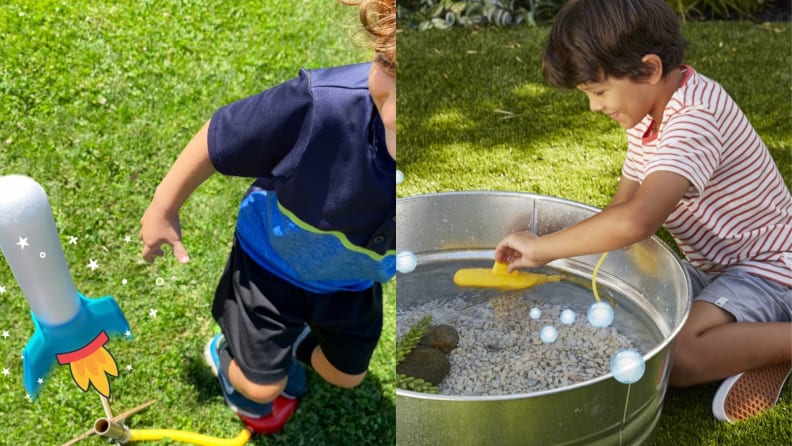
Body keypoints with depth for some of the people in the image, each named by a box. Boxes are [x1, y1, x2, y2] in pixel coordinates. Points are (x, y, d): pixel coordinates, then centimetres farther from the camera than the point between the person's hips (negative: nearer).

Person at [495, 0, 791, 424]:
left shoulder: (696, 119, -30)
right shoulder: (649, 113, 2)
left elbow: (636, 220, -44)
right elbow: (621, 206, 9)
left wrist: (543, 247, -32)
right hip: (710, 268, 10)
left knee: (671, 356, -30)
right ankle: (754, 341, 2)